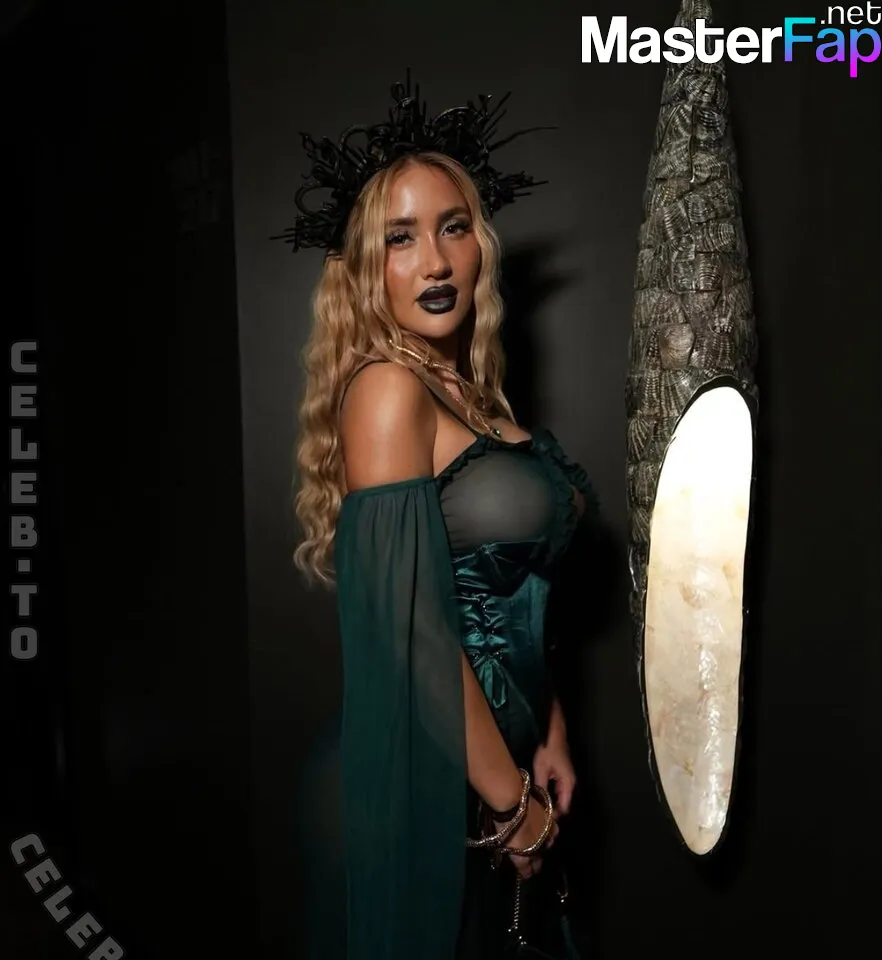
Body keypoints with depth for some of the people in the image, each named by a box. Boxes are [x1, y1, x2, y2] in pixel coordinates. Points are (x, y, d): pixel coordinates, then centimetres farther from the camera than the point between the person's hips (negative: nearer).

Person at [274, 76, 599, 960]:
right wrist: (511, 799, -15)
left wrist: (549, 736, 8)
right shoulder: (386, 389, -19)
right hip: (439, 773, -8)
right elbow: (413, 627, -25)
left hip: (501, 747, 8)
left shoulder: (472, 389, 6)